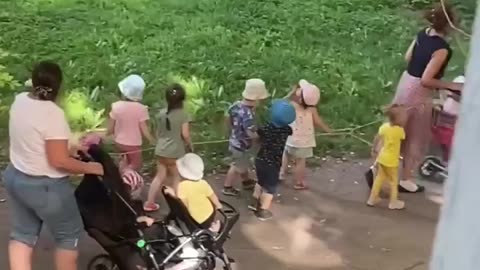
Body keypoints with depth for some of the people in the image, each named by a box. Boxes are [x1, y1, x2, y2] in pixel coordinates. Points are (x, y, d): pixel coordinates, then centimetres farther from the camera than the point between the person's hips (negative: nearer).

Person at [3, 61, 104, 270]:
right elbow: (59, 161, -26)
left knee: (22, 234, 16)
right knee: (68, 235, 12)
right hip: (45, 186, -8)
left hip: (15, 177, 8)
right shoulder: (53, 113, -26)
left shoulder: (19, 101, -1)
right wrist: (90, 168, -12)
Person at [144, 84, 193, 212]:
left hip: (161, 150, 5)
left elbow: (159, 132, 12)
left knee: (160, 176, 15)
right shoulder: (183, 114, -13)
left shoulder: (162, 113, 3)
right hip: (175, 152, -5)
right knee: (176, 178, 12)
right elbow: (185, 134, -16)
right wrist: (190, 146, 1)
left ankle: (149, 203, 18)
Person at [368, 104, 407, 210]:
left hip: (381, 157, 6)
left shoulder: (384, 126, -6)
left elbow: (377, 138, 6)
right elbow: (403, 137, -1)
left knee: (379, 178, 19)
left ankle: (372, 199, 27)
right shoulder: (400, 130, -23)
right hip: (391, 160, -6)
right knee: (394, 181, 11)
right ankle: (393, 202, 21)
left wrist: (374, 149, 20)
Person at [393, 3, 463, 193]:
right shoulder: (442, 48, -26)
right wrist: (452, 86, -17)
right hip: (418, 91, -8)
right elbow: (426, 80, -26)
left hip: (406, 82, 8)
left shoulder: (423, 34, -2)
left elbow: (408, 58, 10)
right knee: (416, 136, 9)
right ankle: (406, 180, 22)